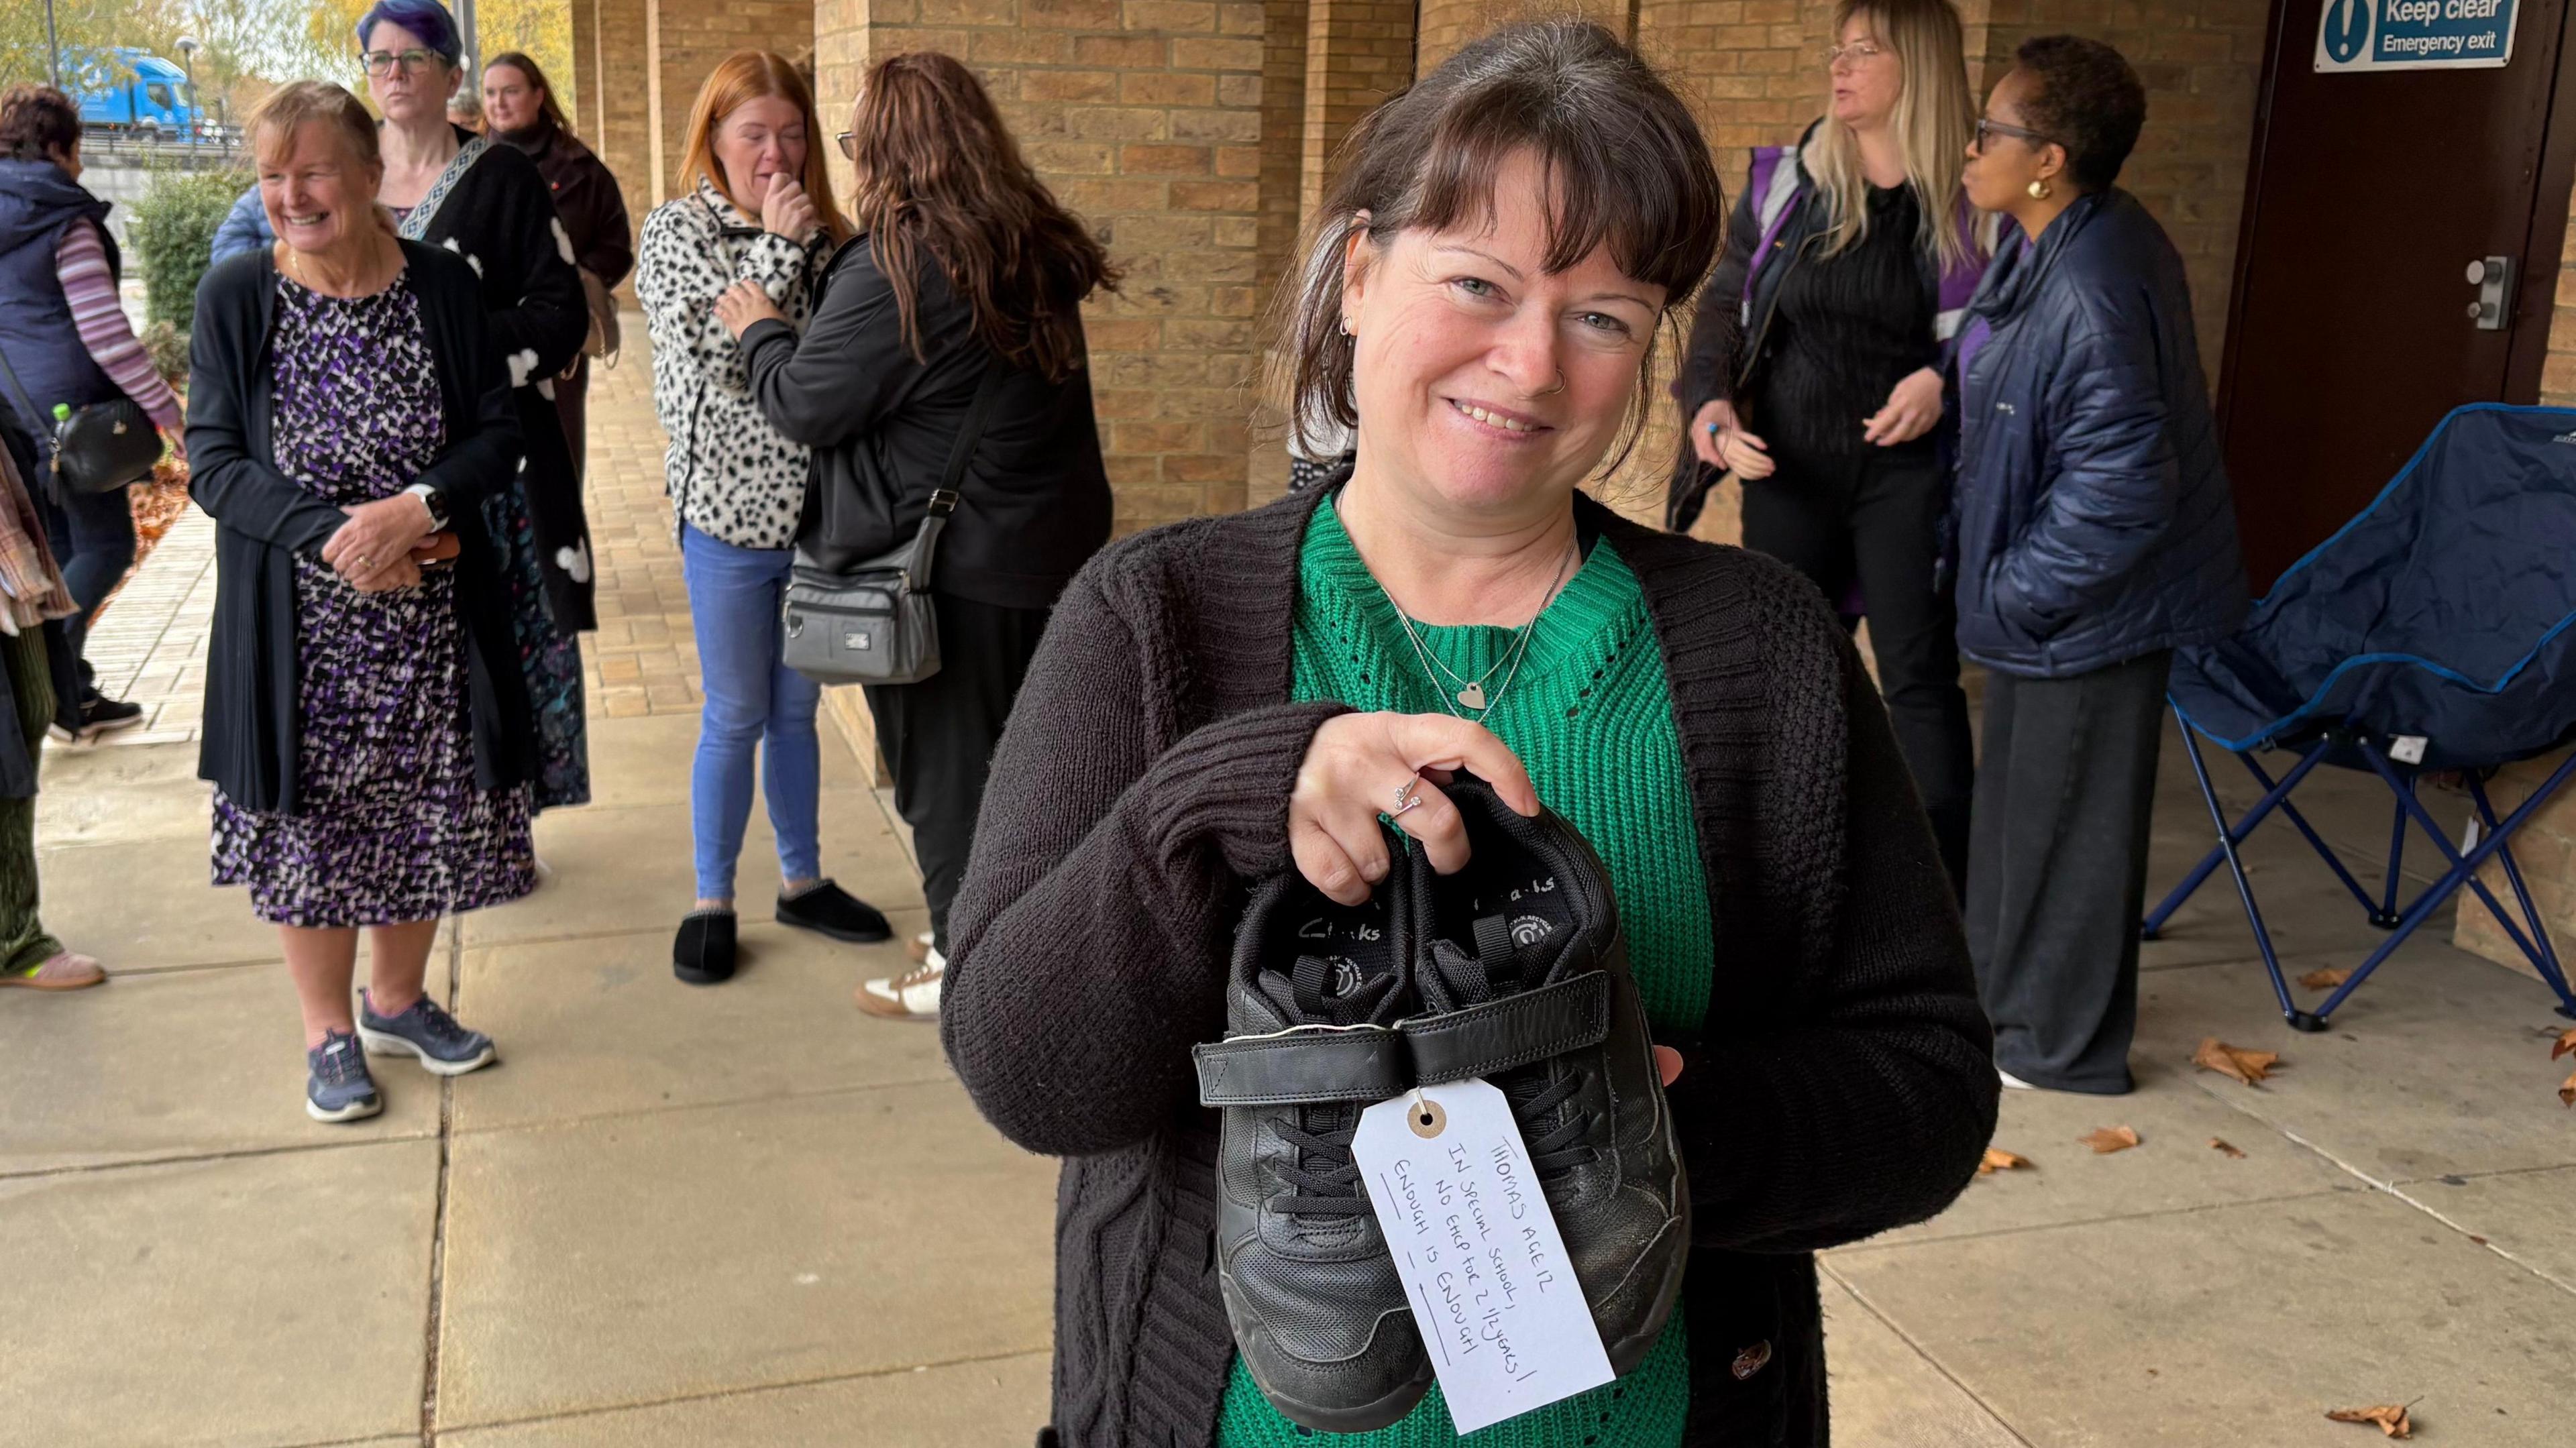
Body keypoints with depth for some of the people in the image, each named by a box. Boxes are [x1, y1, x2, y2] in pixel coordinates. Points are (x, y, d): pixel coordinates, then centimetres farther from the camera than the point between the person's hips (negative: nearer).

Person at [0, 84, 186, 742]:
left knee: (62, 553, 14)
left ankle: (74, 696, 17)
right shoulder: (65, 221, -11)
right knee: (107, 546, -1)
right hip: (65, 409, -8)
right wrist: (168, 410, -14)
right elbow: (105, 331, -16)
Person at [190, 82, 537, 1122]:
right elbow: (213, 461, -6)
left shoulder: (444, 285, -2)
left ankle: (397, 998, 36)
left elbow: (498, 435, -2)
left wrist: (415, 508, -20)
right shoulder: (235, 297, -5)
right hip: (297, 625, -1)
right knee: (309, 821, 7)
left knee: (427, 816, 11)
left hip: (432, 621, 1)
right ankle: (329, 1031, 28)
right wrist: (331, 534, -20)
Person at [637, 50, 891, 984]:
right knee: (735, 716, 5)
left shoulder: (821, 233, 5)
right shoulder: (677, 229, -4)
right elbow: (712, 350, -18)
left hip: (814, 510, 4)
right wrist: (778, 247, -19)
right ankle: (711, 902, 21)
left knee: (796, 708, 16)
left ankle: (802, 881, 31)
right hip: (729, 510, -4)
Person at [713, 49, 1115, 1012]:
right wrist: (823, 261, 15)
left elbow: (803, 406, -13)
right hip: (1052, 545, 8)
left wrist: (760, 329, 6)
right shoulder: (1031, 247, 4)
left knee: (946, 766, 8)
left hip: (954, 562, -7)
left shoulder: (896, 264, -20)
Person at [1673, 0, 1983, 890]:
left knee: (1918, 675, -3)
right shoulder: (1783, 182, 5)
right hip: (1788, 474, 4)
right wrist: (1711, 403, -6)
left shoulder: (1967, 201, -4)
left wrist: (1942, 382, -15)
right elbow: (1725, 303, 10)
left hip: (1907, 473, -4)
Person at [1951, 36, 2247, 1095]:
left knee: (2066, 815, 4)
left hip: (2099, 605, -10)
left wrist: (2018, 595, -17)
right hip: (2053, 587, 10)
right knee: (2016, 795, 21)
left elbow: (2118, 490, -28)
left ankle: (2059, 1044, 21)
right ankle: (2003, 990, 39)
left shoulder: (2094, 293, -28)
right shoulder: (2049, 247, 2)